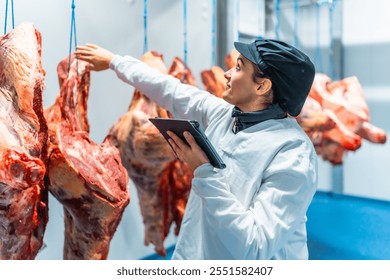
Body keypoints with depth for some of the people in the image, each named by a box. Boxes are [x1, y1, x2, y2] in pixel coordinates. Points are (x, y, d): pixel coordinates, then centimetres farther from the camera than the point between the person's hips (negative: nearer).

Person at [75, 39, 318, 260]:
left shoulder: (293, 155, -24)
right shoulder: (221, 114, -4)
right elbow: (168, 90, 9)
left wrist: (205, 171, -28)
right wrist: (114, 61, 21)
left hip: (255, 258, -6)